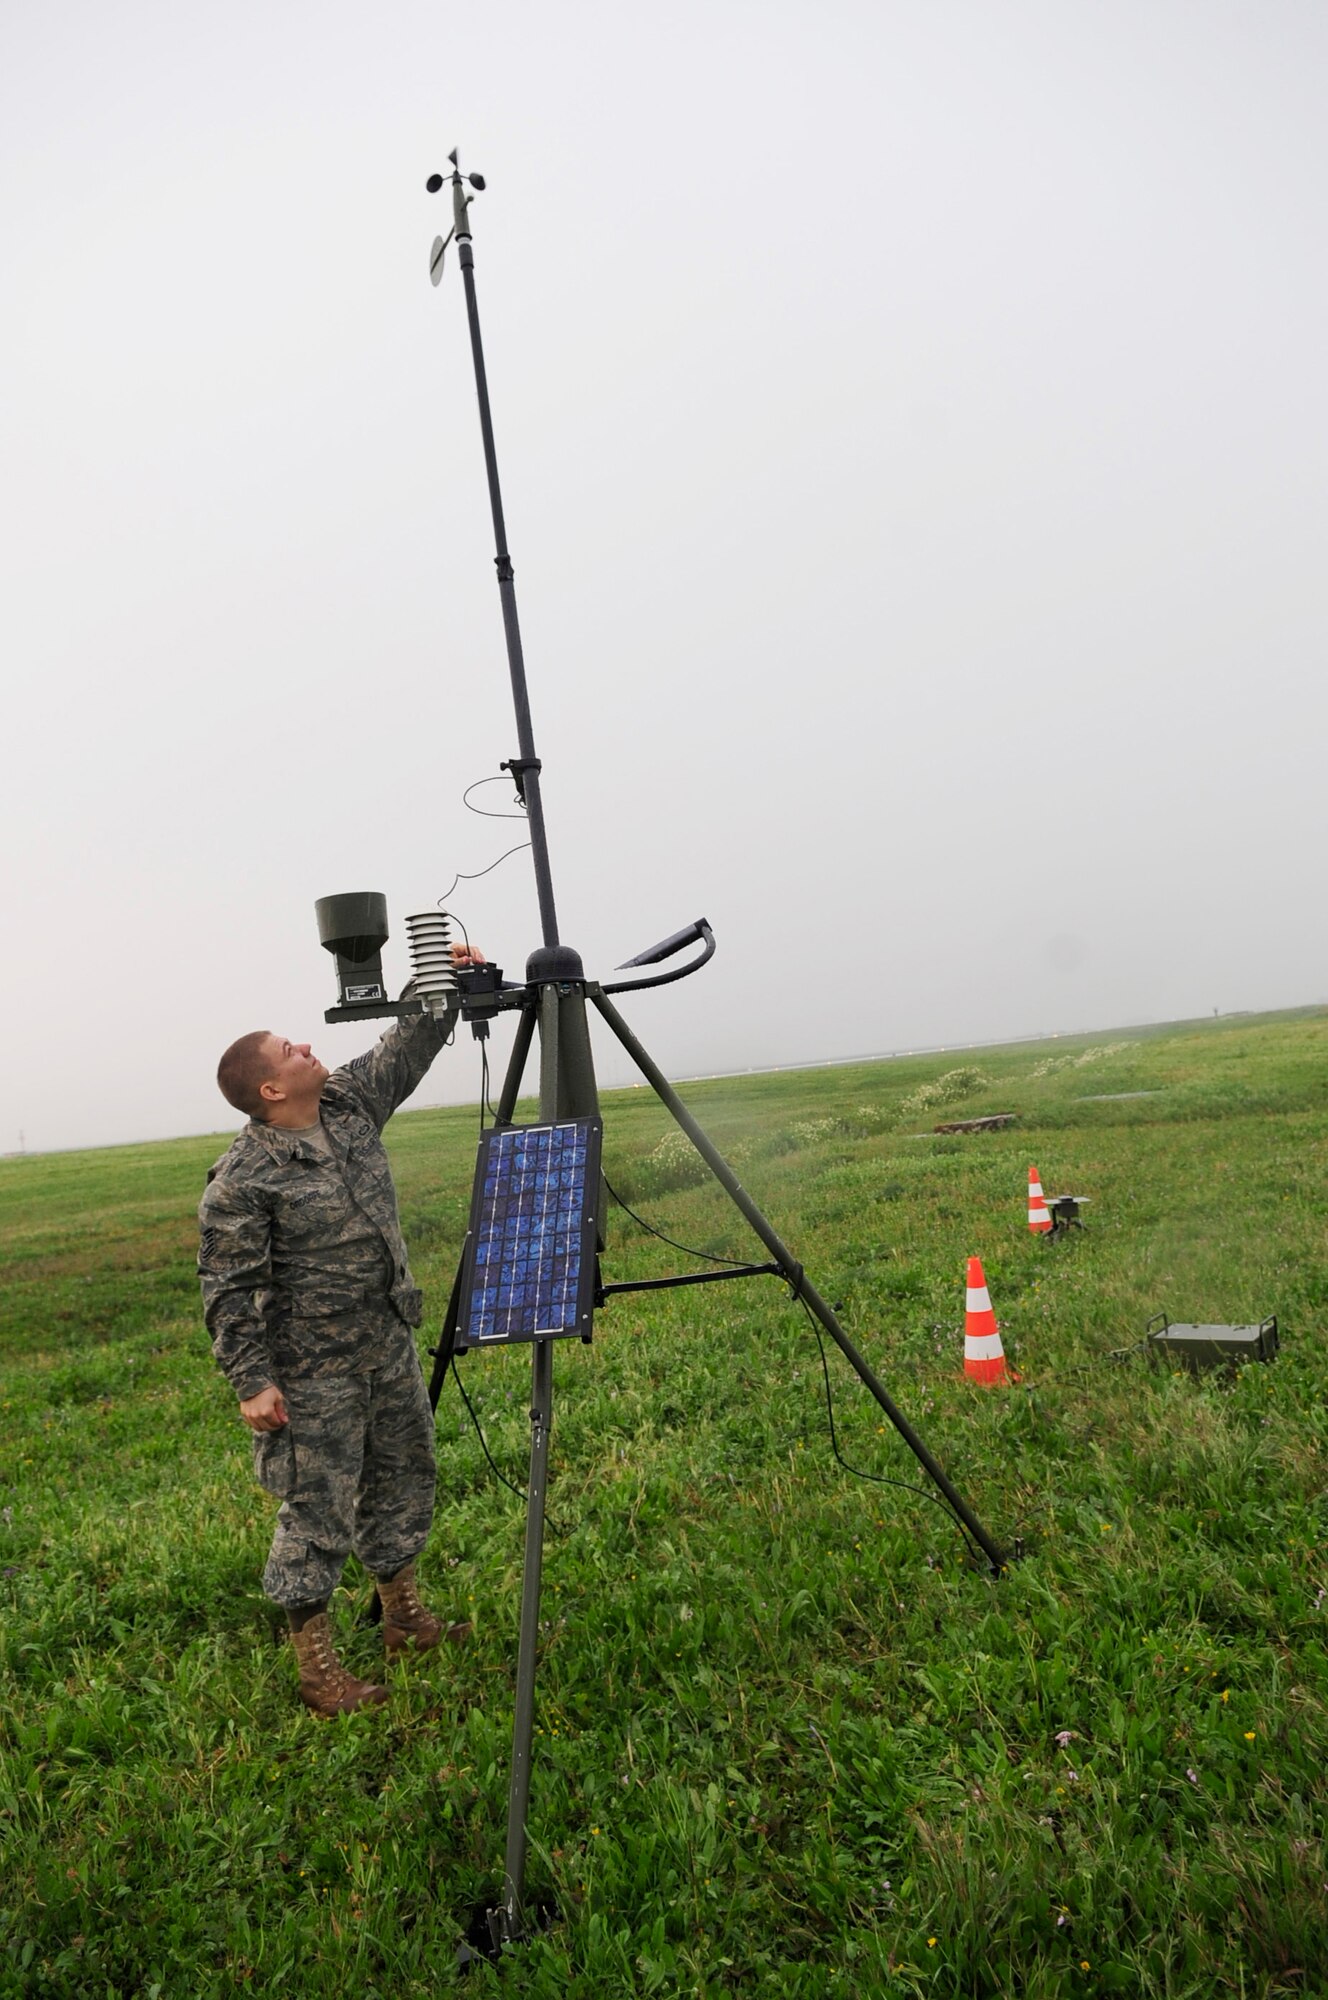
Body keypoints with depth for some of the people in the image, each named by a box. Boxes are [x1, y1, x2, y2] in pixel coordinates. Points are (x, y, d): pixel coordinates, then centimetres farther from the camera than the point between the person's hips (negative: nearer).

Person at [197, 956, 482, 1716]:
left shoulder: (351, 1104, 0)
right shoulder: (241, 1182, -19)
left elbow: (406, 1049, 9)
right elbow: (231, 1291, -17)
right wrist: (253, 1380, -18)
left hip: (391, 1348, 8)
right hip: (314, 1375, -8)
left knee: (404, 1481, 19)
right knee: (318, 1512, 4)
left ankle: (406, 1619, 38)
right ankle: (317, 1666, 21)